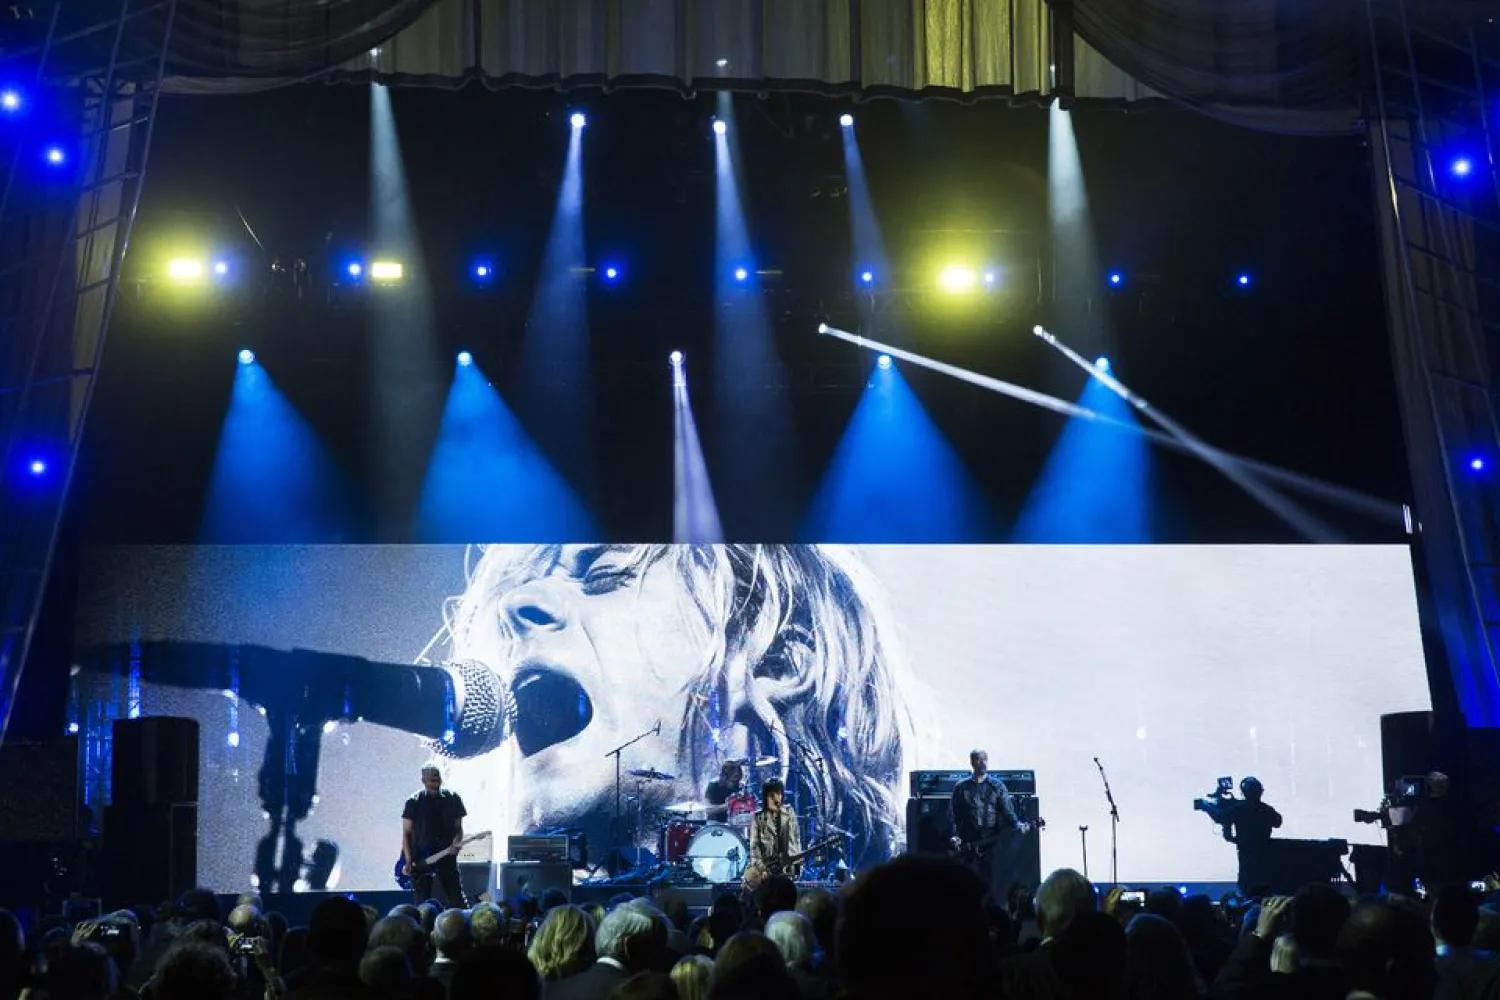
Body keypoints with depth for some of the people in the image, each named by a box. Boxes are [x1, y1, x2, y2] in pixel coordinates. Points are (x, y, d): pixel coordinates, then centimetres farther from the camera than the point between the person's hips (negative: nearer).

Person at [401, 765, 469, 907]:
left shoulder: (452, 799, 4)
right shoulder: (414, 802, 0)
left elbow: (458, 827, 11)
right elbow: (406, 833, 1)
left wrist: (456, 842, -11)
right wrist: (408, 861, -8)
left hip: (446, 857, 1)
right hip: (420, 860, -1)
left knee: (457, 901, -4)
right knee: (422, 905, 2)